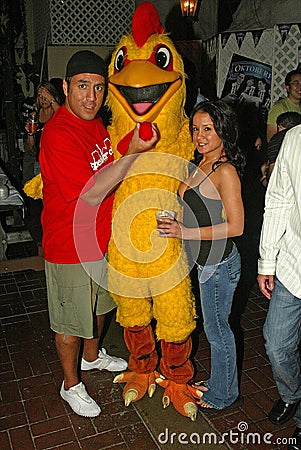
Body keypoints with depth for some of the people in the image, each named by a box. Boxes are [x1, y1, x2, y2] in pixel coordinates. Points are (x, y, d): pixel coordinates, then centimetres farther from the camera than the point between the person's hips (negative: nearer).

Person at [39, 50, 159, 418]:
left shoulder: (96, 123, 4)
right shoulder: (58, 134, -25)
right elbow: (91, 193, -30)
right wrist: (133, 153, -31)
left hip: (103, 238, 8)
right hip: (69, 248, -8)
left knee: (99, 305, 27)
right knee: (70, 321, 11)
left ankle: (92, 356, 52)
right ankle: (71, 384, 33)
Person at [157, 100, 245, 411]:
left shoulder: (225, 171, -20)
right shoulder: (200, 164, 7)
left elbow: (235, 226, -22)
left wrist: (185, 232, -23)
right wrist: (177, 226, 4)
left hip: (219, 263, -8)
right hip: (204, 260, 8)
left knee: (216, 329, 8)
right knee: (214, 326, 21)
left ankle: (224, 395, 30)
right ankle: (218, 382, 41)